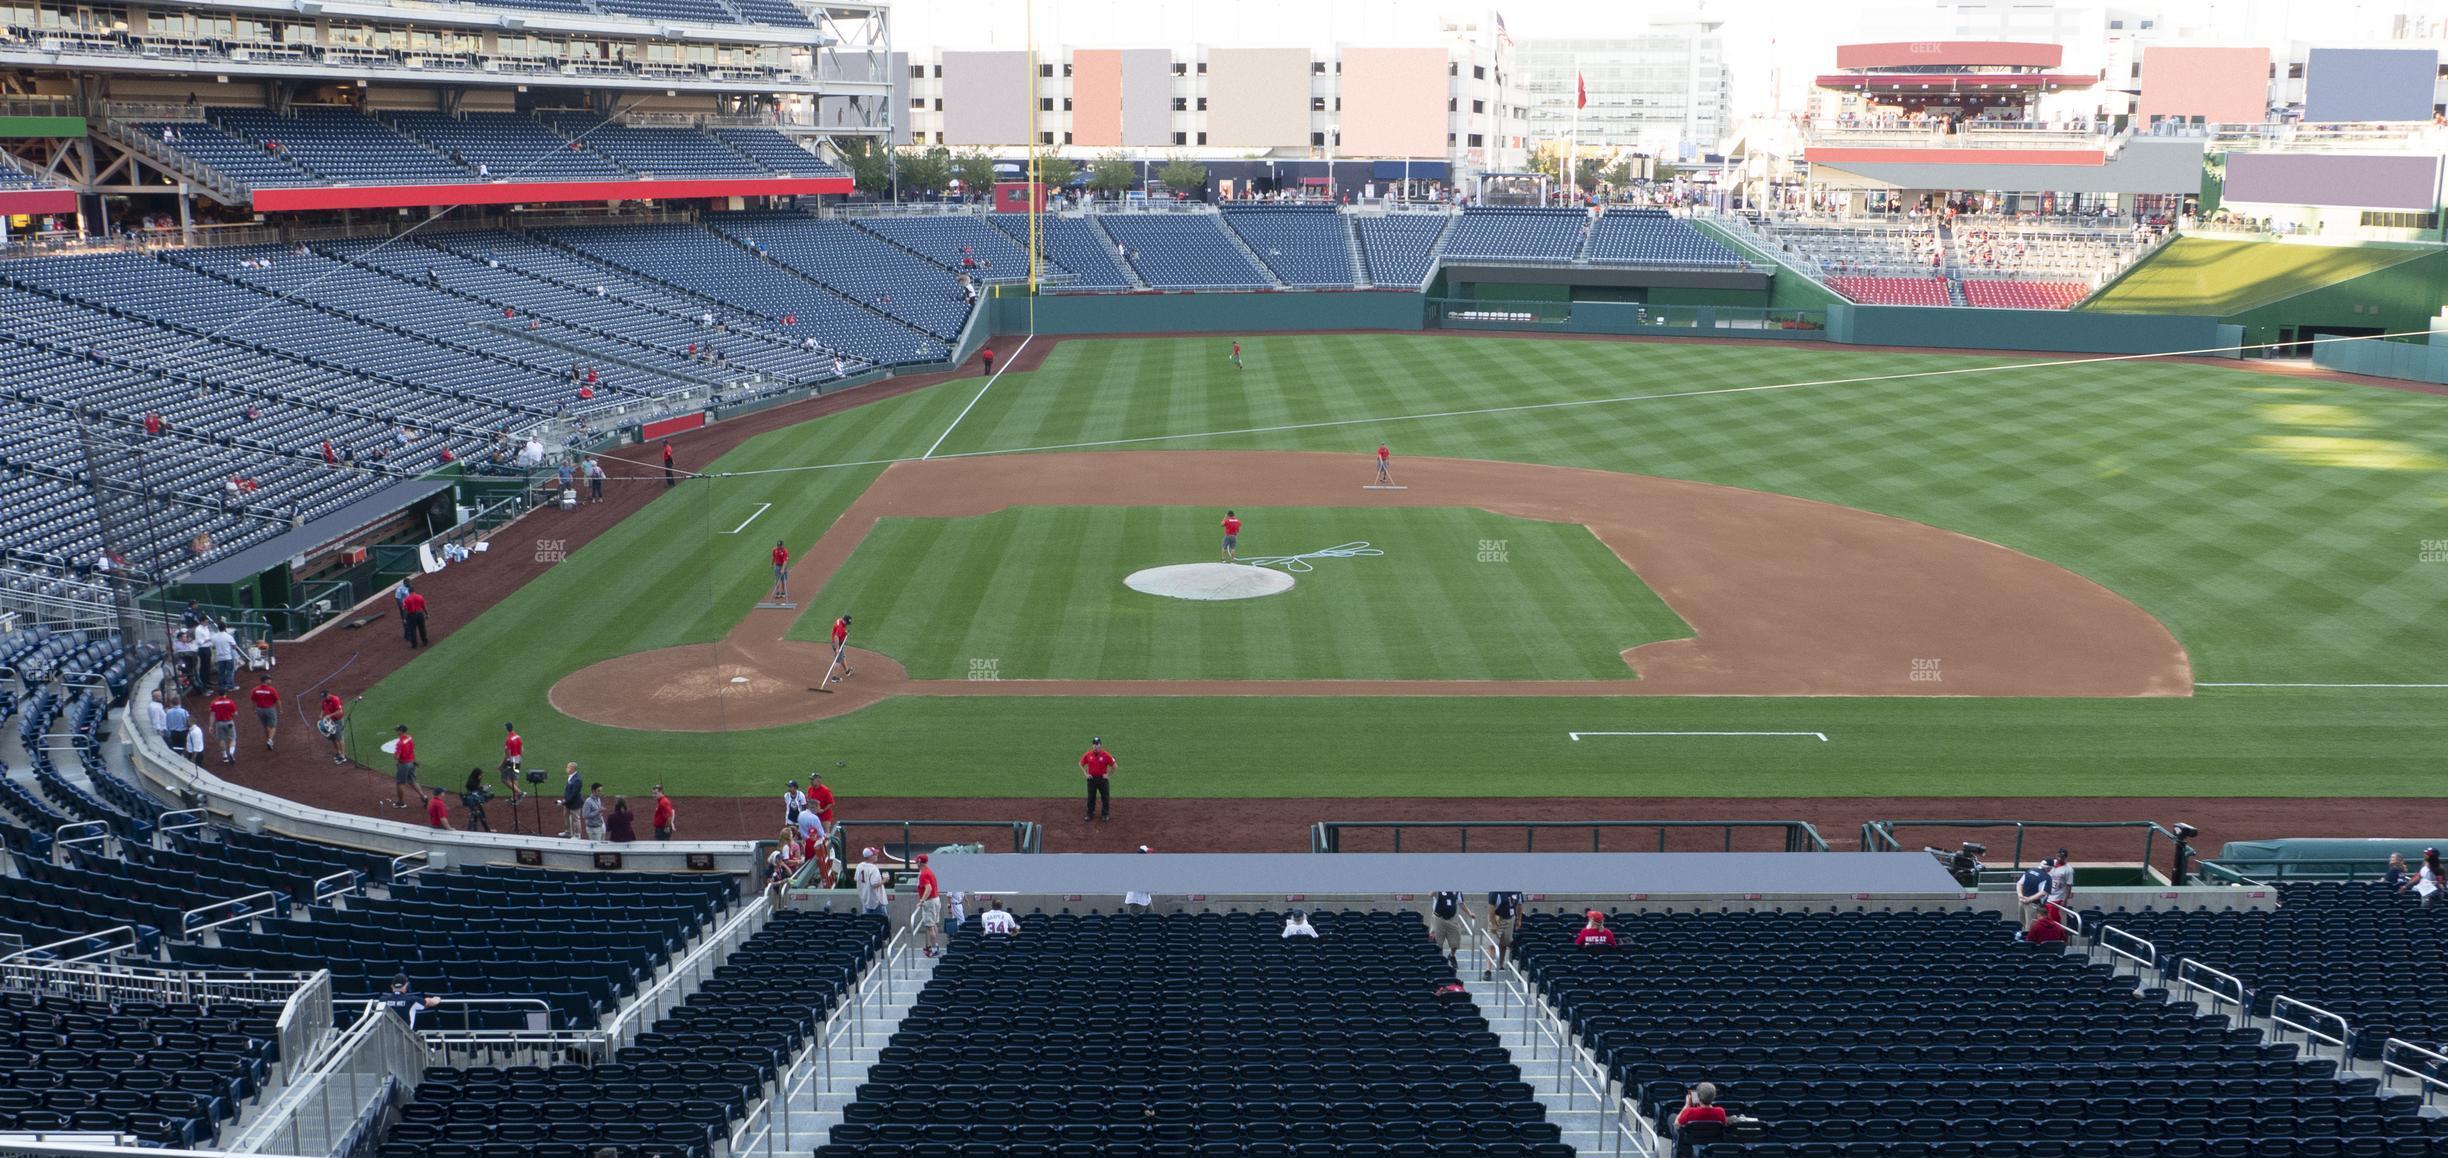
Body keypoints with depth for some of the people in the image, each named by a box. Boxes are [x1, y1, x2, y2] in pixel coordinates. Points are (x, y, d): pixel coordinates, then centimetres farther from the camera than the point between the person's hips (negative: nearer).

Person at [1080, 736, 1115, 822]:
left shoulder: (1106, 755, -11)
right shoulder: (1087, 755, -4)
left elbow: (1114, 766, -3)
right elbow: (1081, 764, 10)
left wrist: (1108, 775, -6)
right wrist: (1086, 774, 1)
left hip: (1103, 779, -2)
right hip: (1091, 779, 2)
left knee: (1105, 797, 5)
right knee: (1091, 797, 10)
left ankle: (1106, 814, 19)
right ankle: (1090, 814, 23)